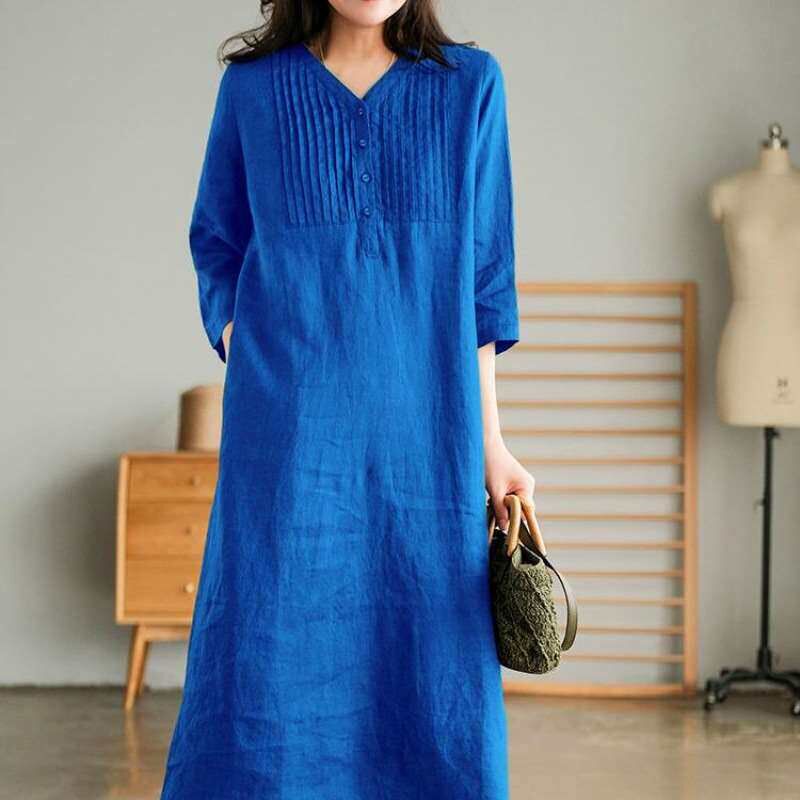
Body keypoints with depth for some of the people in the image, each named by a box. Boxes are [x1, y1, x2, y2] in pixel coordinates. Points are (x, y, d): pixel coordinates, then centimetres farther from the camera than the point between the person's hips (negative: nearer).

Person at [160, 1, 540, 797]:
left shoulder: (469, 84, 6)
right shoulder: (253, 86, 5)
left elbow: (482, 279, 7)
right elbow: (218, 249, 12)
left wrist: (491, 444, 4)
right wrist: (252, 385, -2)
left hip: (423, 429, 1)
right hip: (292, 432, 0)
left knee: (435, 681, 2)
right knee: (267, 664, -2)